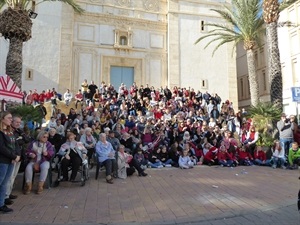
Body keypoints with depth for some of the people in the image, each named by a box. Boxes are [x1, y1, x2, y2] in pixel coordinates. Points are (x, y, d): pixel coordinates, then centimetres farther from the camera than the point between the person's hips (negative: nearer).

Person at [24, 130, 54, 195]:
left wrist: (47, 153, -22)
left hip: (44, 161, -1)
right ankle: (28, 186, -13)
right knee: (28, 168, -31)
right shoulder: (33, 143, 9)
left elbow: (52, 152, 1)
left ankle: (40, 186, -27)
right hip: (33, 161, 1)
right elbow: (27, 152, 9)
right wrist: (30, 154, -14)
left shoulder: (48, 144, 8)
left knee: (44, 167, -37)